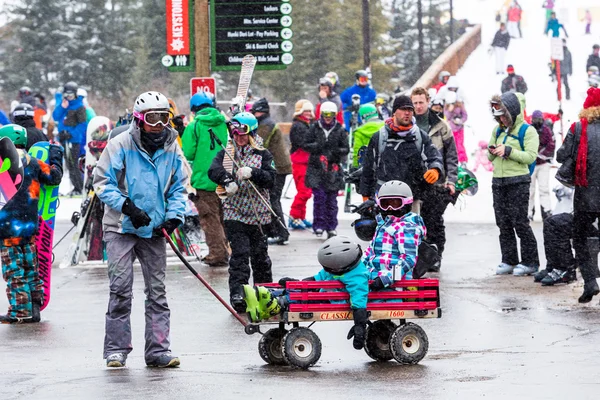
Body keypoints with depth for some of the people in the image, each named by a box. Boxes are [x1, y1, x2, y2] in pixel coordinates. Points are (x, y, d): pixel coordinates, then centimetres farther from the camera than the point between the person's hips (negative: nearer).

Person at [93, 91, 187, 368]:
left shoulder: (172, 150, 4)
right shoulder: (120, 145, -9)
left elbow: (178, 188, 13)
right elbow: (102, 182, -7)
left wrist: (174, 216, -4)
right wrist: (127, 206, -18)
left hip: (154, 230, 4)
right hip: (121, 228, -4)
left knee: (157, 291, 4)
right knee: (120, 289, -7)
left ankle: (158, 350, 8)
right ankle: (116, 350, 1)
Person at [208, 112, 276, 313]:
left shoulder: (263, 155, 5)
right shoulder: (226, 154, 9)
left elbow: (270, 179, -7)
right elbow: (213, 171, -7)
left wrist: (252, 173, -25)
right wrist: (227, 180, -27)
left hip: (258, 213, 1)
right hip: (234, 213, -1)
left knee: (260, 255, 9)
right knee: (240, 253, -13)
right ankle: (237, 294, -16)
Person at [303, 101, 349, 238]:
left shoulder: (340, 130, 5)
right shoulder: (314, 128, 6)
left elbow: (346, 149, 6)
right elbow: (306, 144, 5)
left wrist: (336, 151, -14)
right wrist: (318, 146, -14)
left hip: (333, 169, 1)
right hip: (316, 167, -1)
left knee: (331, 199, 3)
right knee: (319, 196, -10)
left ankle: (331, 227, 10)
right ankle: (319, 225, -4)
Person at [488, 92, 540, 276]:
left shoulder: (527, 131, -5)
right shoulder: (498, 130, 15)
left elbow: (530, 156, -15)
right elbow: (490, 157, 22)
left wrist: (508, 151, -21)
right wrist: (492, 151, -2)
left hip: (518, 182, -7)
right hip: (498, 182, 7)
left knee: (520, 222, -8)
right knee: (504, 224, 7)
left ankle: (530, 262, -1)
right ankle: (509, 261, 13)